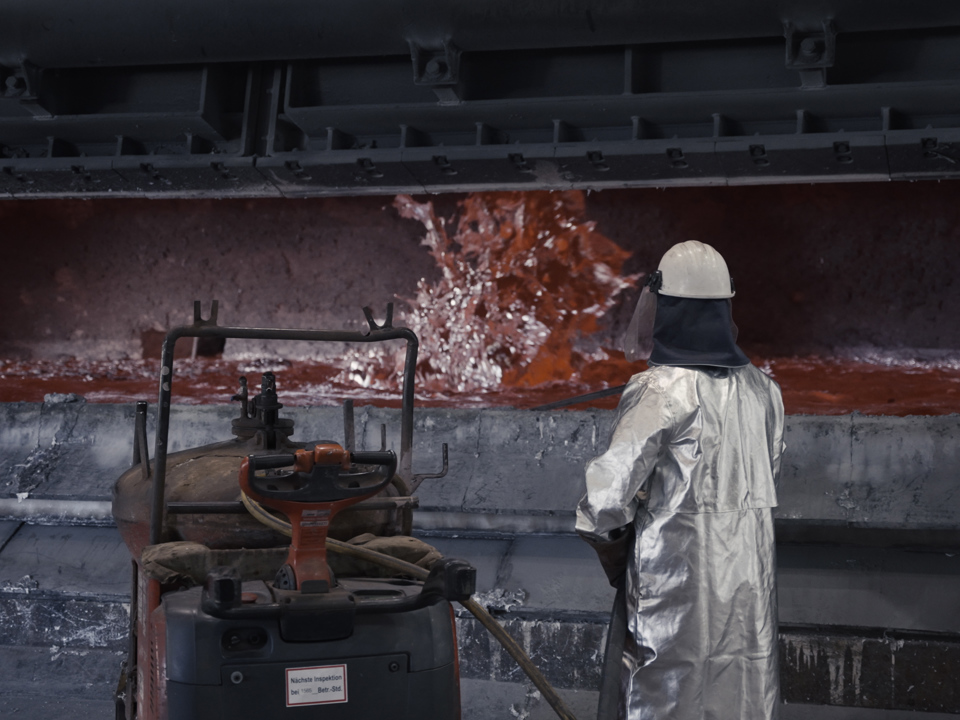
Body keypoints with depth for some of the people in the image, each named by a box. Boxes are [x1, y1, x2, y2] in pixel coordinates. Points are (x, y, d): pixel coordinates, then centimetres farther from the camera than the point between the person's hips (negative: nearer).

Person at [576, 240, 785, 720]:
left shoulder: (660, 391, -14)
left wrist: (611, 552, 2)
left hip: (677, 576, -6)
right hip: (750, 582, 6)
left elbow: (609, 488, -15)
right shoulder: (762, 391, 5)